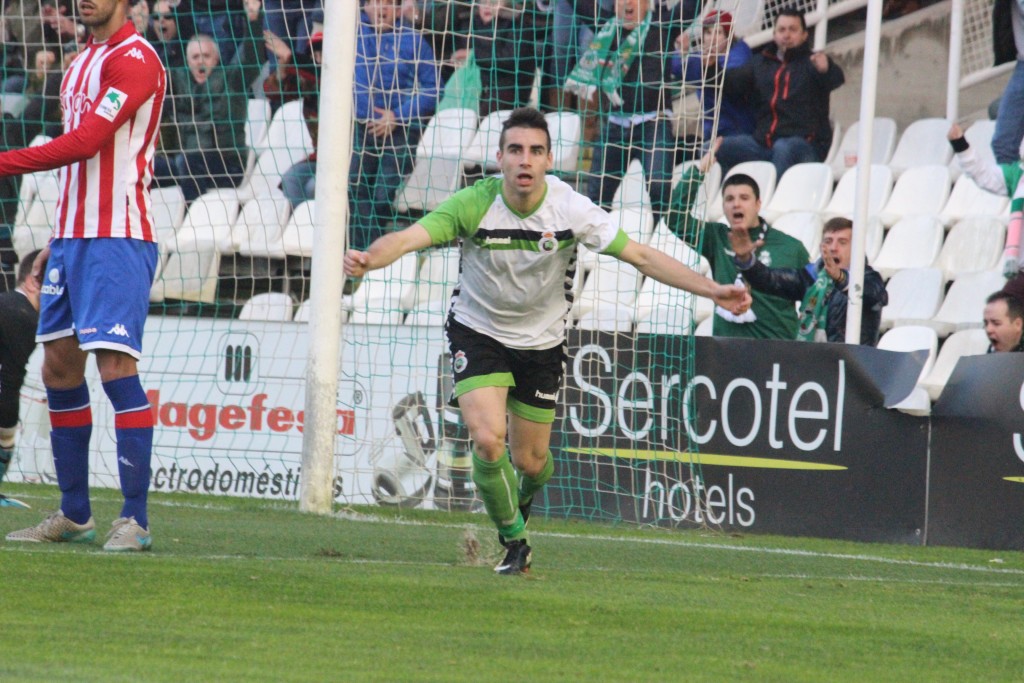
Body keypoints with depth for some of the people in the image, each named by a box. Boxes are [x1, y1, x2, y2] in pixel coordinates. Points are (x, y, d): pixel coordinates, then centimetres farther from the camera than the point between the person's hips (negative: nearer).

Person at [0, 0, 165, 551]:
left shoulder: (135, 60, -11)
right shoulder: (82, 62, 18)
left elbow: (83, 144, -20)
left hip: (117, 240, -9)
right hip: (72, 236, 9)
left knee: (115, 365, -13)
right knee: (58, 367, 8)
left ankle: (135, 520, -11)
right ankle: (74, 516, 15)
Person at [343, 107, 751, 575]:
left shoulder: (571, 210, -19)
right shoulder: (474, 205, -23)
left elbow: (641, 256, -15)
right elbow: (410, 238, -34)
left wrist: (711, 290, -23)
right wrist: (367, 259, -56)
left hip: (541, 343, 2)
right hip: (478, 332, -2)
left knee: (529, 461, 8)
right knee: (488, 440, -21)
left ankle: (525, 498, 48)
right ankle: (514, 542, 3)